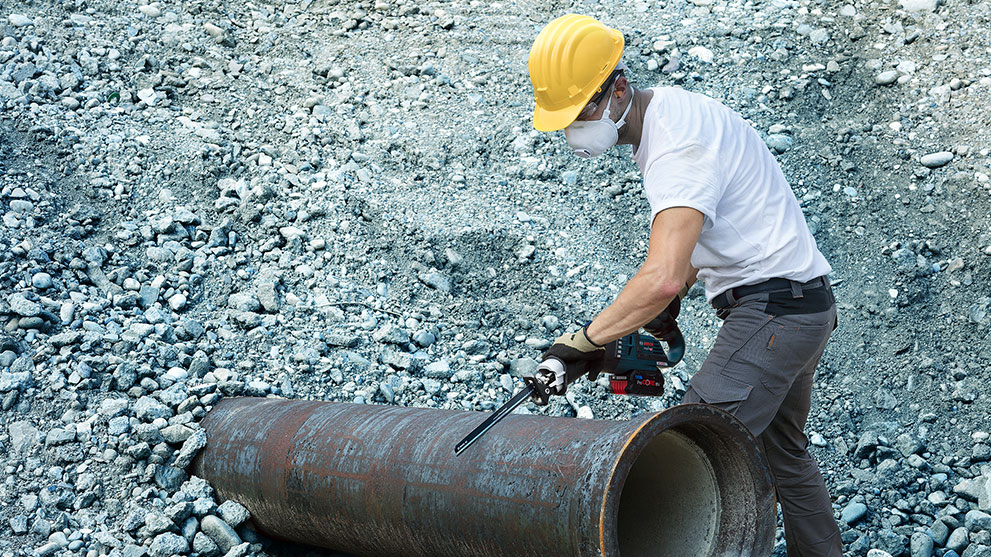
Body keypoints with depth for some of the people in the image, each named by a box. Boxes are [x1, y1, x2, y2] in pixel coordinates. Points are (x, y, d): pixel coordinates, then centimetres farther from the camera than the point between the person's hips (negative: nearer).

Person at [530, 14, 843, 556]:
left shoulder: (677, 143, -23)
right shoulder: (667, 110, 9)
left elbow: (663, 277, -33)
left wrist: (587, 339, -24)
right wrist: (673, 300, 13)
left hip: (773, 312, -11)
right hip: (800, 308, 11)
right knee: (783, 452, 24)